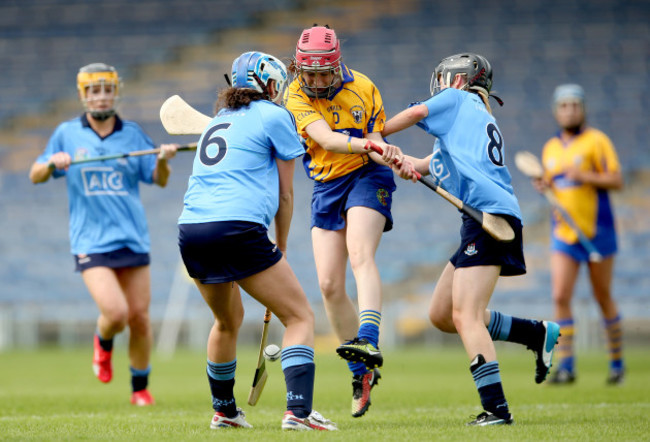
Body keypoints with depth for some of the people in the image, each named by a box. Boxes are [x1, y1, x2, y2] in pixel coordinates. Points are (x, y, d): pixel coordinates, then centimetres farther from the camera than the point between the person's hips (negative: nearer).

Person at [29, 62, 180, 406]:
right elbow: (35, 176, 10)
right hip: (90, 242, -2)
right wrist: (52, 163, -11)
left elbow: (160, 180, 8)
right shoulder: (67, 134, 5)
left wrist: (163, 160, -13)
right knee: (115, 313, -18)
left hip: (133, 238, 2)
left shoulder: (132, 134, 8)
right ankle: (103, 343, 18)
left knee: (139, 317, 3)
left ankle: (140, 387, 22)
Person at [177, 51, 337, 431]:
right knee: (300, 316, 0)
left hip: (190, 228, 7)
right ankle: (298, 410, -15)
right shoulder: (275, 117, 7)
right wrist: (281, 246, 21)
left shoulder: (220, 120, 27)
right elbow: (285, 193, 10)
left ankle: (224, 410, 38)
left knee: (228, 320, 29)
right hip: (238, 227, -7)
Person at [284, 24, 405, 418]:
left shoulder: (363, 88, -5)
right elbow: (325, 139, -23)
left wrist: (389, 153, -28)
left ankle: (368, 342, -44)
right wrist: (365, 143, -40)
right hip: (326, 187, 2)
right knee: (329, 285, -4)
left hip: (366, 178, -2)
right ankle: (362, 372, 9)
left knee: (361, 256, -27)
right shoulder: (296, 96, -7)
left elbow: (375, 141, -4)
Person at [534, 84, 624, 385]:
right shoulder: (550, 148, 11)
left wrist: (583, 175, -24)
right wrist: (544, 186, -1)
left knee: (603, 298, 6)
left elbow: (617, 181, -11)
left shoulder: (596, 140, -6)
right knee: (560, 297, -11)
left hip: (597, 231, -4)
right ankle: (565, 366, -9)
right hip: (564, 233, 4)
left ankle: (617, 363, 23)